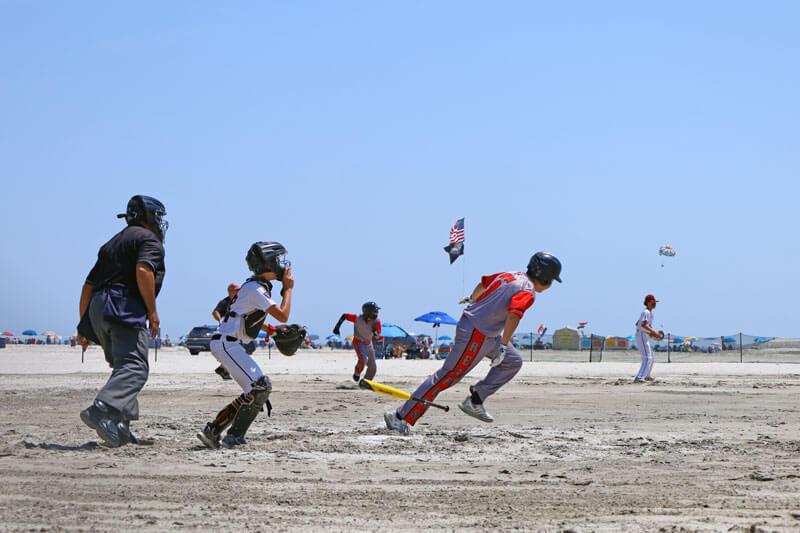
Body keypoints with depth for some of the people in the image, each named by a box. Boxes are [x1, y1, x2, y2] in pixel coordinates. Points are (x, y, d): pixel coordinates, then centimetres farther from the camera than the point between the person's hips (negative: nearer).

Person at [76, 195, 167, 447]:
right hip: (125, 308, -9)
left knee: (122, 368, 16)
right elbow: (143, 271, -16)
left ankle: (119, 427, 5)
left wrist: (84, 326, 26)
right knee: (135, 368, -19)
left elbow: (88, 285, 26)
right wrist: (152, 311, -14)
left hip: (97, 310, 9)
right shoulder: (149, 240, 5)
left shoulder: (112, 244, 30)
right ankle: (102, 409, -40)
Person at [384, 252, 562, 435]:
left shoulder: (510, 276, 10)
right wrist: (503, 346, -36)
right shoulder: (527, 293, -15)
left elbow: (484, 282, 25)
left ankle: (474, 401, 13)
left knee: (513, 362, 18)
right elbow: (514, 314, -33)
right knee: (448, 376, -9)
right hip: (476, 335, -10)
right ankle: (401, 417, -9)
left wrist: (472, 298, 44)